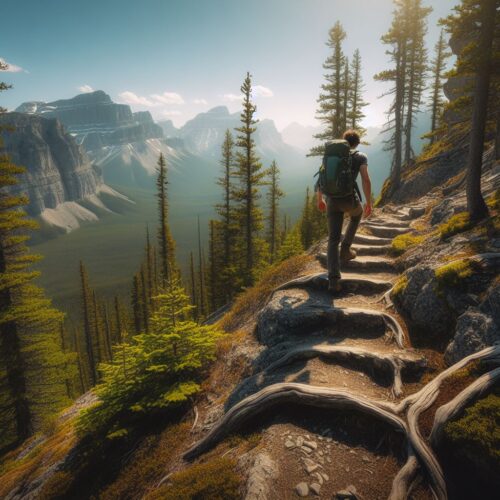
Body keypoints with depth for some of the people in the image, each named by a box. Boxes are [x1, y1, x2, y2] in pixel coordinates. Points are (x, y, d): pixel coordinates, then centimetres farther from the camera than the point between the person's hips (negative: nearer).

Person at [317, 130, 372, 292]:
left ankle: (334, 280, -13)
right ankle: (345, 250, 34)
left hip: (332, 200, 3)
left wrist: (319, 199, 25)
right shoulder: (361, 157, 5)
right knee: (356, 214, 37)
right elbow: (366, 180, -7)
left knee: (333, 240, 2)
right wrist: (369, 203, 0)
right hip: (350, 199, -2)